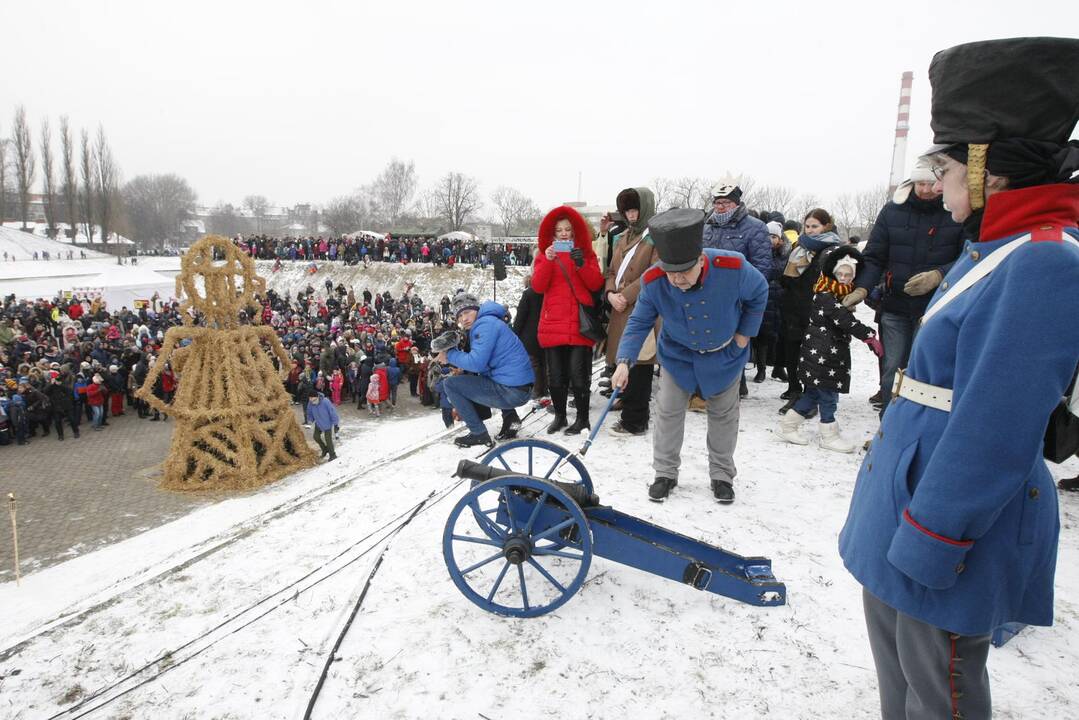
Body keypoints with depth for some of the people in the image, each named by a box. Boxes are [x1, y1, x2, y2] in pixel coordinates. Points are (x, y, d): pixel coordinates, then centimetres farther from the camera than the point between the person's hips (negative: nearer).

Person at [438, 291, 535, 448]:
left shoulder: (486, 323, -11)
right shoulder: (482, 324, 20)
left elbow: (476, 362, -19)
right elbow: (481, 362, 21)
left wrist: (450, 355, -5)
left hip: (511, 391, -10)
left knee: (449, 383, -5)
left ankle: (479, 434, -1)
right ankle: (509, 416, 19)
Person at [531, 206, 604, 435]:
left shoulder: (586, 253, 10)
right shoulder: (545, 254, 12)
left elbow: (596, 284, -1)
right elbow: (538, 286, -3)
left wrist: (582, 264, -16)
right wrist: (548, 261, -16)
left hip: (579, 324, -2)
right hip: (553, 324, 2)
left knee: (579, 374, -3)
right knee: (555, 375, 6)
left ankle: (583, 418, 9)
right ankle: (559, 416, 21)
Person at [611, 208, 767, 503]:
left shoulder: (733, 268, -34)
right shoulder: (654, 281, -30)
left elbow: (759, 293, -11)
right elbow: (639, 322, -17)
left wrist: (744, 333, -9)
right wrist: (624, 361, -29)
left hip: (725, 355, 0)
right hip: (677, 354, 1)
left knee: (723, 413, 12)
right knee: (668, 411, 3)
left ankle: (722, 475, 30)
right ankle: (665, 473, 21)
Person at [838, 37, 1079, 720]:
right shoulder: (994, 251, 9)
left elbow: (991, 433, -26)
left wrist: (928, 543, -20)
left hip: (955, 521, -9)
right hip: (909, 489, 9)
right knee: (894, 649, 25)